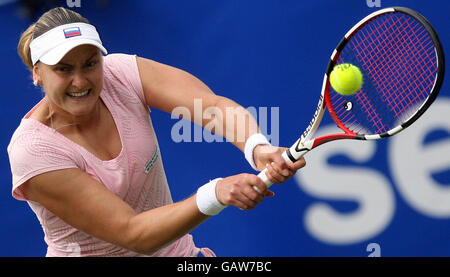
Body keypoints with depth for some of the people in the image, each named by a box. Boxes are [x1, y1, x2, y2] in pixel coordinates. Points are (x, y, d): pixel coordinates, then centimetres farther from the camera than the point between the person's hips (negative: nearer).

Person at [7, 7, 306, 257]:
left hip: (176, 254, 2)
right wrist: (215, 194, -40)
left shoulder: (120, 73, -10)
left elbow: (213, 105, -24)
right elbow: (133, 234, -26)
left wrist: (257, 148, -44)